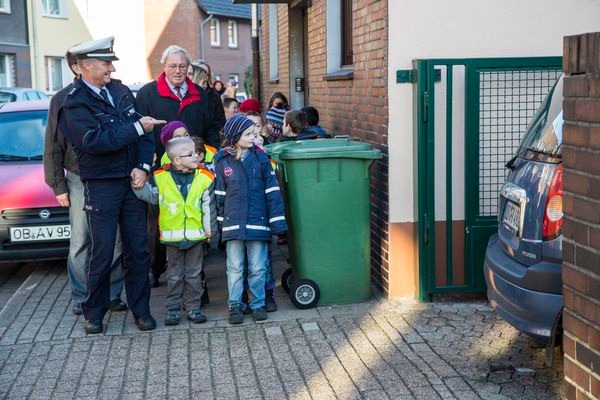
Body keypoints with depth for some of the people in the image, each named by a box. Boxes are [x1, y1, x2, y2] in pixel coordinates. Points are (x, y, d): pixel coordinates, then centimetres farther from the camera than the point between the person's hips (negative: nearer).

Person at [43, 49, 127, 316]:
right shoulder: (63, 100, 0)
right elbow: (53, 147, 4)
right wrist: (58, 186, 1)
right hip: (80, 181, -1)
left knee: (115, 241, 5)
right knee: (81, 243, 4)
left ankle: (112, 294, 17)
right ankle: (81, 297, 15)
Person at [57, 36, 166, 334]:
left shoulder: (121, 91, 8)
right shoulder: (74, 103, -9)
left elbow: (144, 133, 6)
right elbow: (95, 140, -22)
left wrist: (143, 167, -8)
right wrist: (137, 127, -19)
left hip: (132, 182, 5)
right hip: (101, 187, -5)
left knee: (138, 251, 8)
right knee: (102, 254, 1)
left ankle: (141, 310, 19)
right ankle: (94, 314, 17)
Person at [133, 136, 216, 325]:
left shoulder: (205, 177, -7)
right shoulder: (161, 177, -7)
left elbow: (208, 206, -2)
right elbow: (152, 197, 6)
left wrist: (209, 229, 0)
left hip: (196, 235, 0)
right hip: (172, 236, 0)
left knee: (194, 274, 10)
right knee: (174, 275, 11)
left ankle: (193, 307, 20)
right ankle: (173, 308, 20)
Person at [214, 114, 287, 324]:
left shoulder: (260, 158, -1)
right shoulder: (222, 161, -1)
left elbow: (272, 190, 0)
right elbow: (219, 194, 6)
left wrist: (277, 220, -3)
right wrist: (220, 221, 7)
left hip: (258, 222, 0)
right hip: (233, 224, 0)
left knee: (257, 268, 7)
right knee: (235, 268, 8)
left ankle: (258, 304, 20)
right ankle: (235, 305, 19)